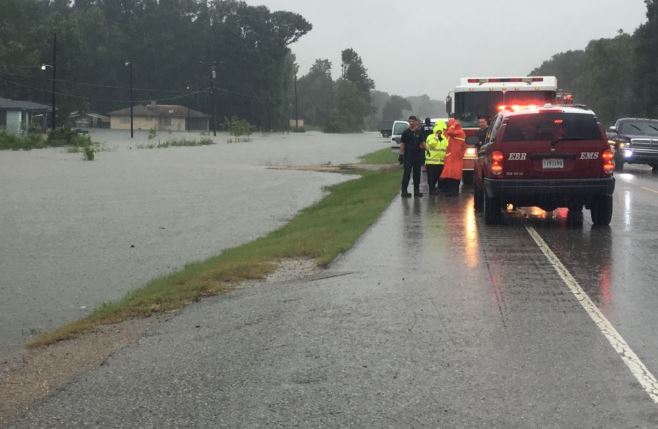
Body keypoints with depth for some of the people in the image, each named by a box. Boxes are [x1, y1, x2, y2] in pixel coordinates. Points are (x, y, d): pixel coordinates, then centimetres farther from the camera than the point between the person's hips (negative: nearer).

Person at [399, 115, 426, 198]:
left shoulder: (419, 132, 9)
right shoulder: (406, 132, -2)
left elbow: (422, 143, 17)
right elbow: (402, 144, -3)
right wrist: (401, 154, -9)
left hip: (417, 156, 4)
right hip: (408, 156, -4)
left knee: (417, 174, 8)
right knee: (407, 173, -7)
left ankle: (416, 190, 16)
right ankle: (404, 191, -5)